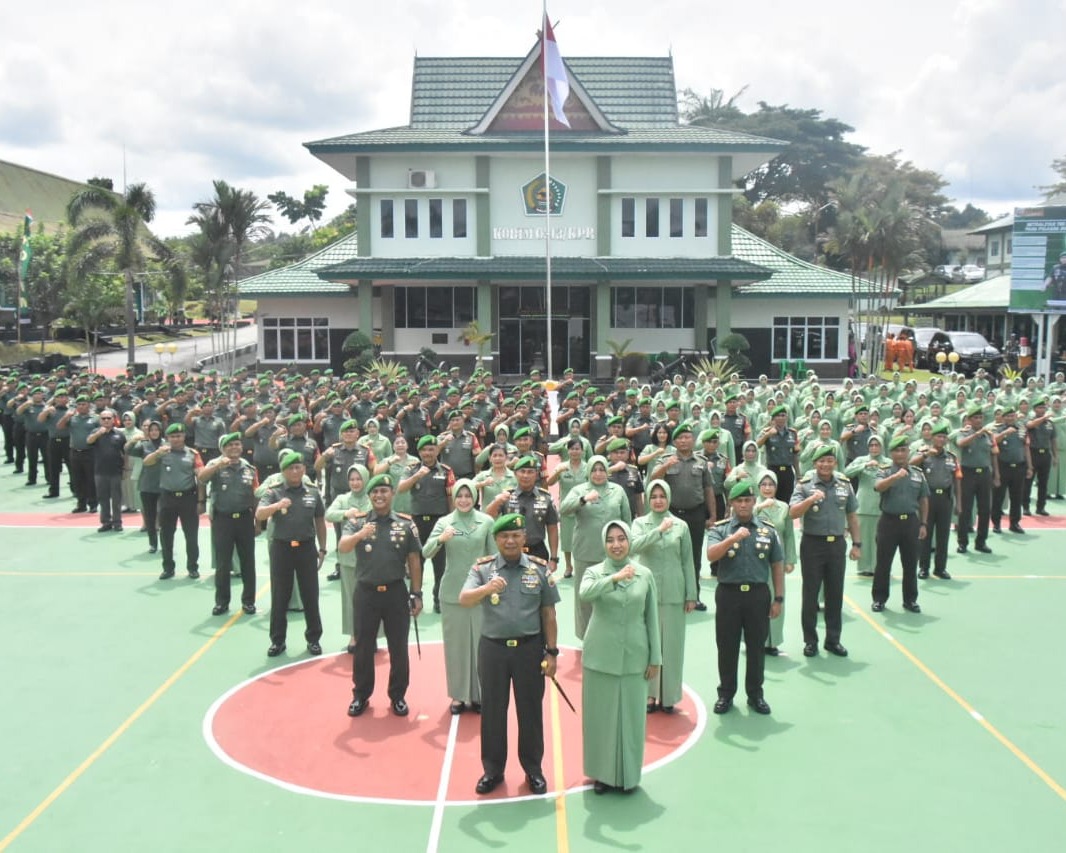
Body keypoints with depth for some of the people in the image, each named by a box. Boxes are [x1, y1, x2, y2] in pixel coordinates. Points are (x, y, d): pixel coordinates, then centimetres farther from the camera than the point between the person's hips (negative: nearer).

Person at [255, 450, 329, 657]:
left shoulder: (313, 493, 3)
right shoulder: (273, 492, -3)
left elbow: (320, 521, 11)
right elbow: (259, 515, -18)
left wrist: (322, 549, 9)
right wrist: (276, 506, -37)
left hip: (306, 548, 1)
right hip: (281, 548, -1)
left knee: (310, 596, 6)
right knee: (279, 597, 6)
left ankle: (313, 638, 18)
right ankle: (277, 640, 17)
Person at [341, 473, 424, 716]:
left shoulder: (406, 523, 0)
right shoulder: (357, 522, -1)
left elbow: (414, 560, 4)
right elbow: (343, 547, -19)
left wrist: (417, 594, 2)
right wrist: (359, 535, -39)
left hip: (396, 592, 0)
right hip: (365, 593, 0)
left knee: (399, 648, 8)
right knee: (363, 648, 10)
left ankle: (398, 696, 23)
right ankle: (361, 695, 25)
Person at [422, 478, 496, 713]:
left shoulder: (487, 522, 0)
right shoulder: (444, 522, -1)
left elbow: (494, 556, 5)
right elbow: (425, 553, -9)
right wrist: (440, 539, -27)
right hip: (452, 593, 0)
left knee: (480, 643, 6)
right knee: (455, 643, 7)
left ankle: (479, 694, 20)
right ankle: (458, 695, 19)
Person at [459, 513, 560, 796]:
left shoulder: (540, 568, 0)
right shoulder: (482, 568, -3)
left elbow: (548, 614, 4)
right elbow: (464, 600, -19)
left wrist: (551, 652, 1)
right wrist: (486, 588, -39)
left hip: (530, 648, 0)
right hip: (492, 649, 0)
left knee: (530, 711, 9)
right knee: (492, 711, 10)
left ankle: (533, 770, 25)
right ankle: (493, 770, 24)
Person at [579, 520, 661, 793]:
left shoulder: (645, 574, 1)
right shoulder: (594, 572, -3)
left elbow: (652, 618, 4)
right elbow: (584, 594, -25)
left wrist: (655, 658, 3)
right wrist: (614, 578, -36)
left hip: (634, 657, 1)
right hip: (600, 656, -1)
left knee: (631, 715, 8)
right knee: (600, 715, 6)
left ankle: (629, 774, 24)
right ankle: (602, 773, 22)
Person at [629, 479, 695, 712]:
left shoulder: (681, 526, 4)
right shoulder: (640, 523, 2)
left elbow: (687, 562, 5)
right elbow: (634, 547, -16)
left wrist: (691, 595, 3)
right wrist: (659, 530, -23)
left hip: (673, 593, 0)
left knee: (672, 644, 4)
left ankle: (668, 695, 15)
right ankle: (649, 693, 16)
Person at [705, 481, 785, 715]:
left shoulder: (768, 530, 5)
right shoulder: (720, 529, 0)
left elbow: (777, 566, 8)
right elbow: (711, 555, -17)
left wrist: (778, 598, 5)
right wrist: (733, 538, -30)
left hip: (758, 594, 1)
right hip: (729, 594, -1)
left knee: (757, 647, 9)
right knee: (727, 647, 7)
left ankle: (755, 695, 23)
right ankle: (725, 694, 20)